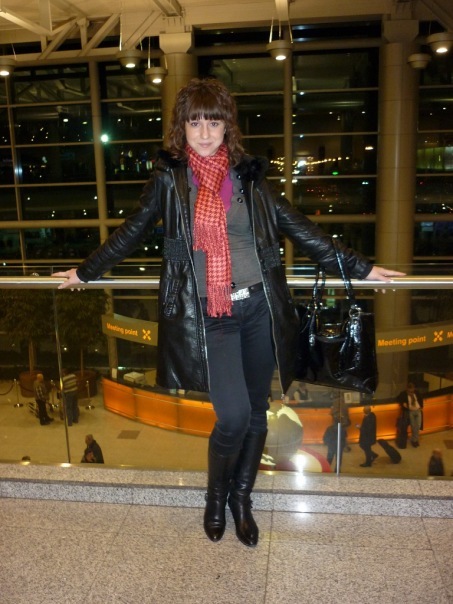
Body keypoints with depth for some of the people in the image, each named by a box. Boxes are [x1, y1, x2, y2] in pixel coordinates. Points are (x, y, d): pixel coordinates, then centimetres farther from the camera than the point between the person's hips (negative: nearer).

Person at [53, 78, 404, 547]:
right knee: (233, 415, -10)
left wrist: (359, 267, 7)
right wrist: (86, 271, 19)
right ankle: (216, 497, 21)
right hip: (209, 316, -2)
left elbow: (296, 228, 8)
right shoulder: (169, 177, 3)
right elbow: (132, 232, 13)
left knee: (256, 412, 10)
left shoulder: (248, 174, 6)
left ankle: (241, 499, 34)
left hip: (259, 308, 3)